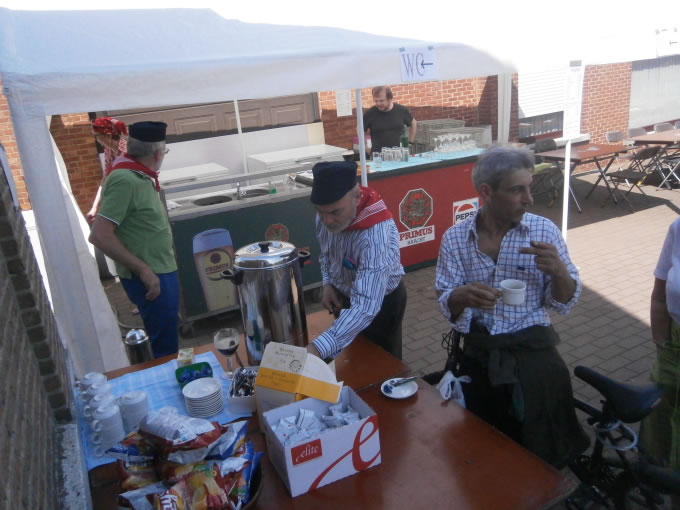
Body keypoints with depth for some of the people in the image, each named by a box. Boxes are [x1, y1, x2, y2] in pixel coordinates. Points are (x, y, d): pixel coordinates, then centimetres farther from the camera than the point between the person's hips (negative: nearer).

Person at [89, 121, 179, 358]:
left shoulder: (139, 176, 6)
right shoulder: (125, 180, -20)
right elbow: (99, 236, -24)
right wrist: (143, 270, -22)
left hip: (162, 270, 9)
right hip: (150, 276, -9)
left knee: (166, 340, 21)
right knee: (165, 347, 2)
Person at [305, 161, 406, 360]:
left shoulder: (377, 234, -42)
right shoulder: (328, 212, -19)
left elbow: (365, 306, -49)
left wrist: (318, 348, -57)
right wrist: (328, 283, -11)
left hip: (381, 302, -6)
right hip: (344, 295, 6)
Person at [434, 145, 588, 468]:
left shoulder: (544, 230, -3)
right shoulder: (454, 238, -2)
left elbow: (564, 304, 1)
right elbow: (448, 308, -3)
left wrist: (558, 271, -19)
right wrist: (462, 297, -26)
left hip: (532, 349, 0)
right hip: (477, 354, 1)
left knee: (541, 454, -3)